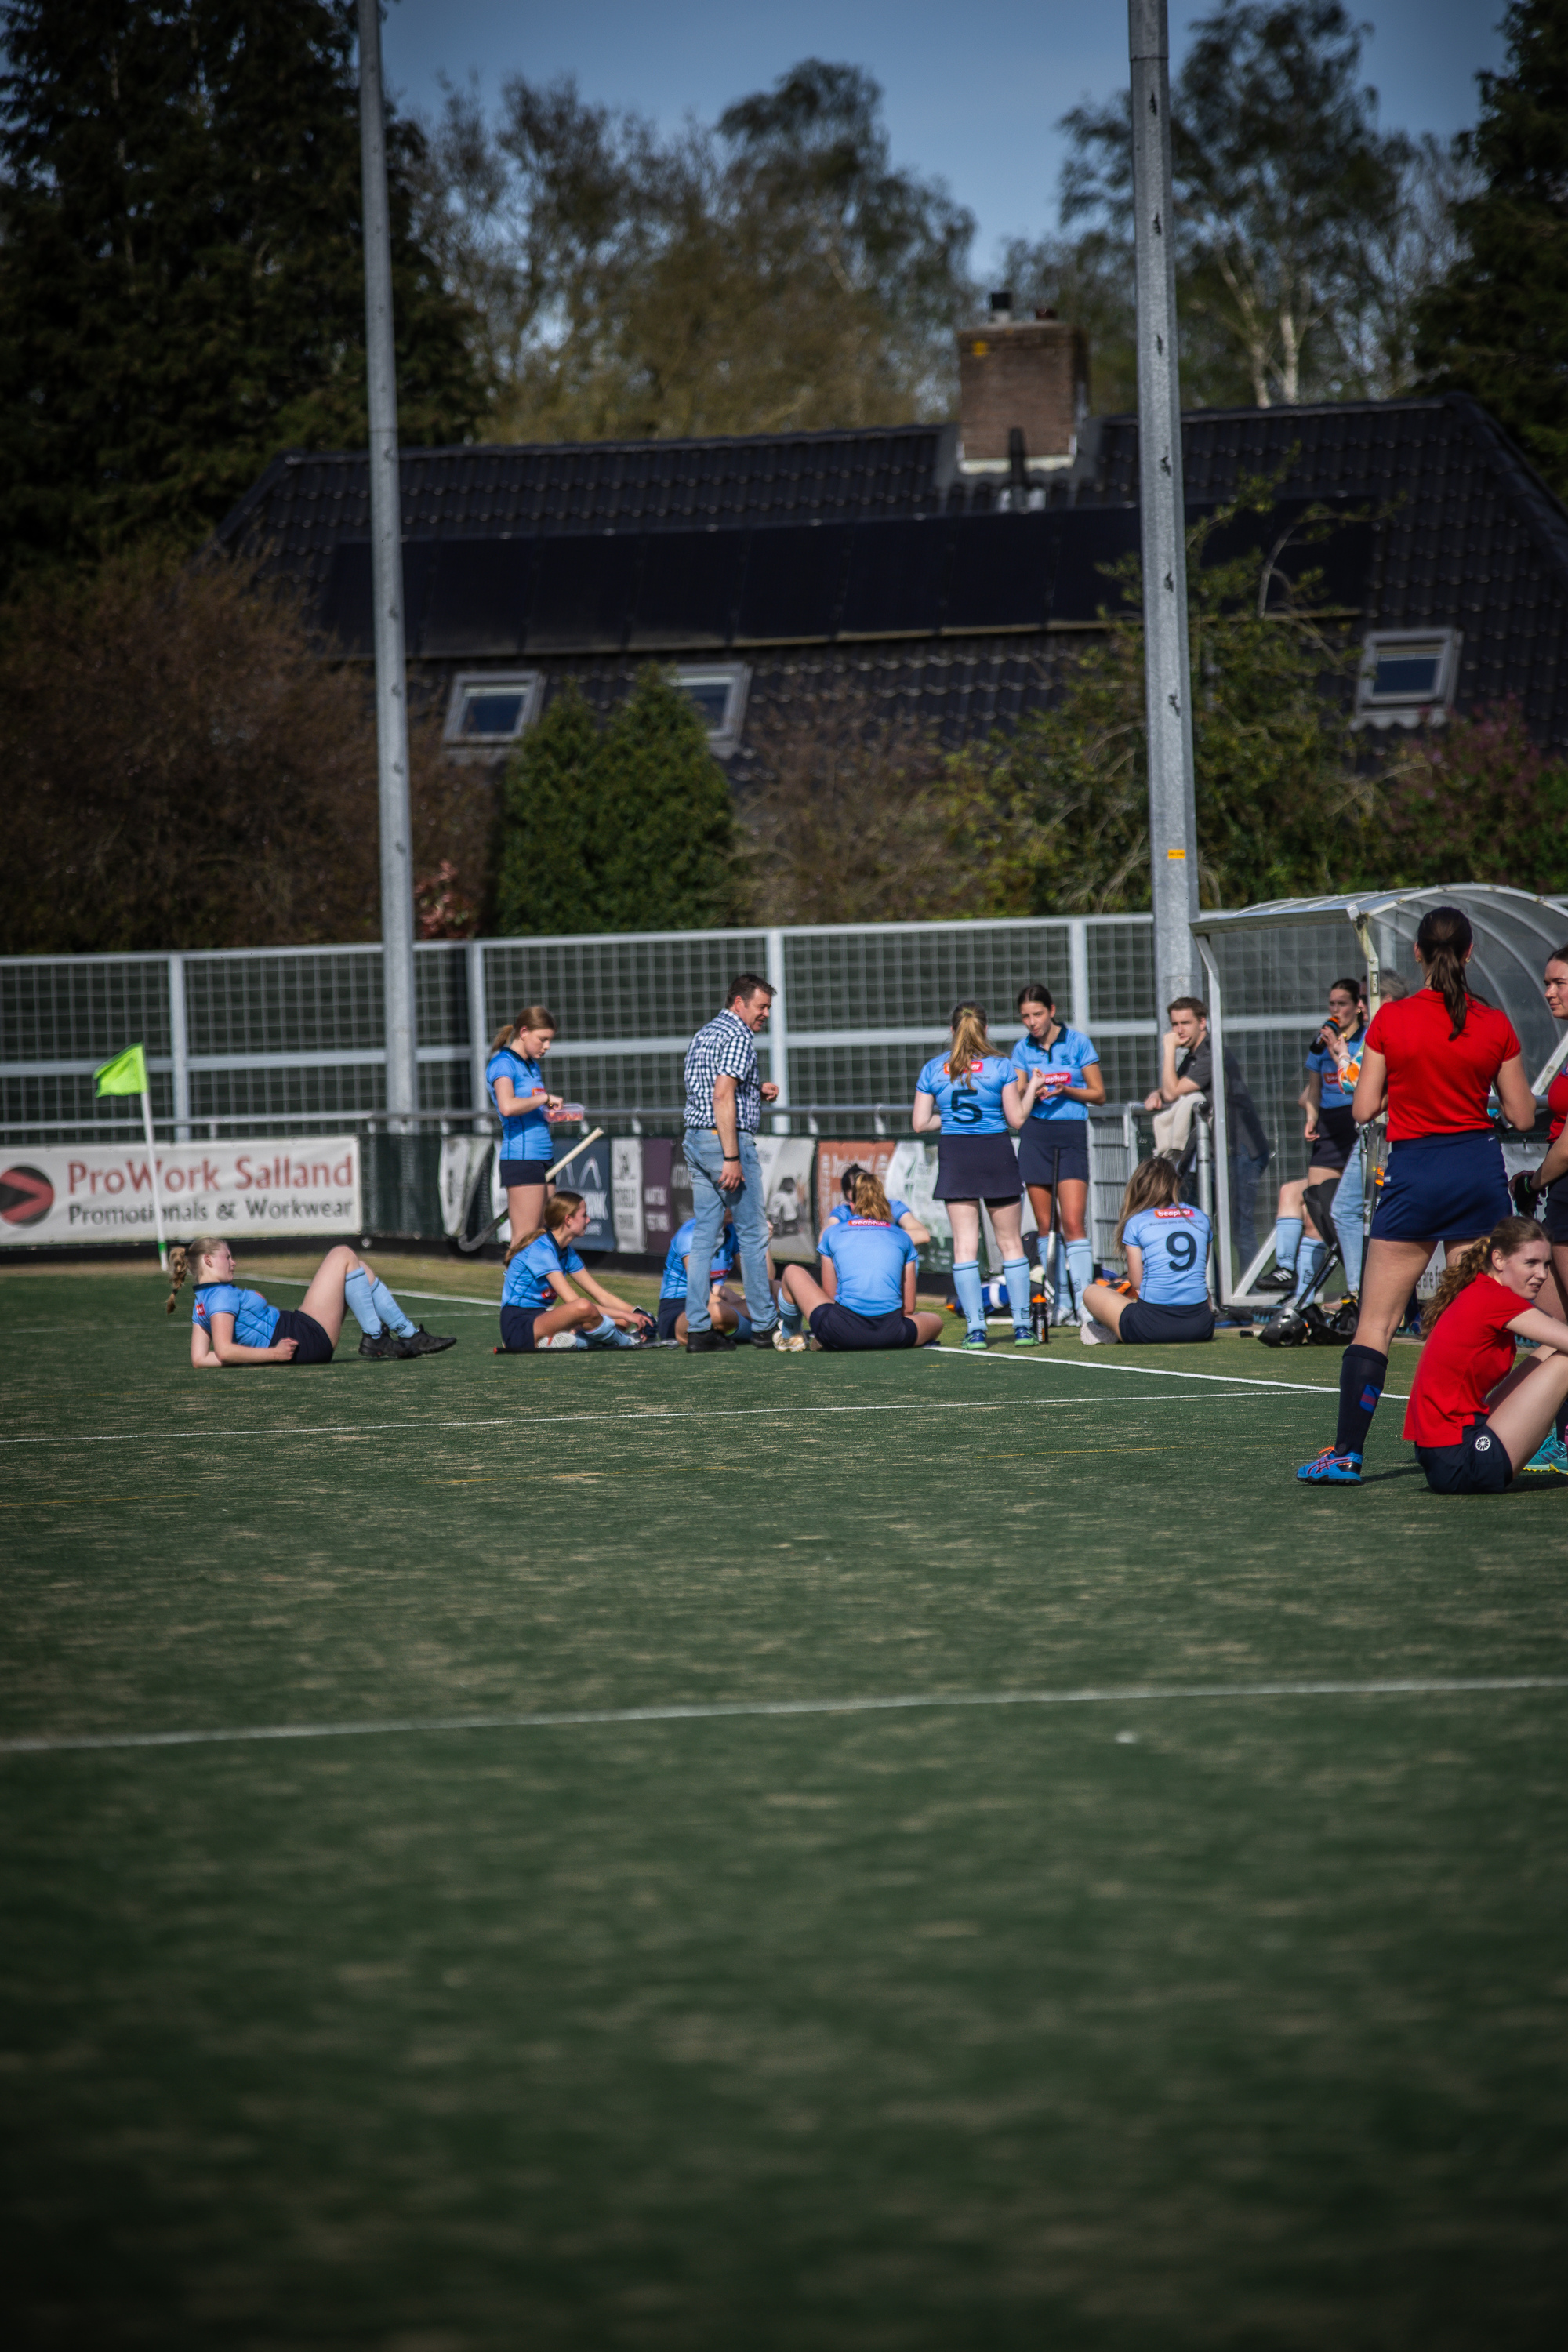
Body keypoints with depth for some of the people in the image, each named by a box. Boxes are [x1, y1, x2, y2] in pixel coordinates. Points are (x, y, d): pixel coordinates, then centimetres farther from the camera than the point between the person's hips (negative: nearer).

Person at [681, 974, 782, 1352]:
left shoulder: (704, 1034, 18)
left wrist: (756, 1091, 17)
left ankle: (697, 1329, 2)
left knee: (703, 1236, 6)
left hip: (695, 1139, 9)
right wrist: (732, 1158, -23)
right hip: (727, 1138, -9)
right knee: (753, 1234, 1)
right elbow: (723, 1096, -22)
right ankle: (765, 1327, 6)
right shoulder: (739, 1037, -12)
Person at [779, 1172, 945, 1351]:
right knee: (936, 1321, 33)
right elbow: (909, 1308, 19)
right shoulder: (902, 1237, 17)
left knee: (792, 1272, 25)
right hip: (890, 1334, 1)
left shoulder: (832, 1233, 16)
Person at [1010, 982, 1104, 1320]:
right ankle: (1060, 1302, 10)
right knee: (1045, 1226, 3)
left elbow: (1098, 1093, 1)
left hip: (1071, 1134, -3)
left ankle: (1085, 1305, -16)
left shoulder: (1078, 1042, -1)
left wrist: (1065, 1090, -16)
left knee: (1073, 1224, -13)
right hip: (1035, 1135, 4)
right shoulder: (1023, 1049, 8)